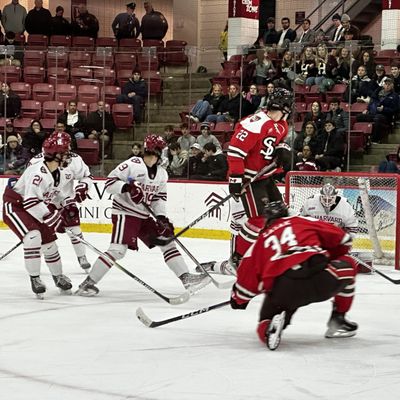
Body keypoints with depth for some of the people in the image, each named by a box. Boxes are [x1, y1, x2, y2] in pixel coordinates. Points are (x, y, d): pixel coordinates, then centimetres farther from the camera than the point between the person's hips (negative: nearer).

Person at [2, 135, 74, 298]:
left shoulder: (60, 174, -1)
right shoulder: (38, 172, -30)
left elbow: (56, 193, 20)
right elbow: (31, 201, -35)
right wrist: (52, 218, -33)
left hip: (35, 209, 9)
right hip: (14, 205, -9)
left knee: (49, 241, 12)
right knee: (33, 237, -28)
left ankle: (58, 276, 34)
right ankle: (34, 278, -17)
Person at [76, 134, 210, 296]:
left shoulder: (162, 174, 8)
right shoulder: (132, 164, -14)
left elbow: (159, 198, 12)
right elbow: (109, 183, -16)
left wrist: (162, 217, -4)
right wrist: (127, 187, -33)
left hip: (144, 216, 7)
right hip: (124, 213, -7)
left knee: (167, 240, 4)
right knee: (118, 249, -20)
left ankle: (186, 277, 9)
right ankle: (88, 283, -15)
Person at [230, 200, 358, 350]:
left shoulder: (262, 240, 26)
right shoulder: (304, 222, 24)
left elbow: (248, 275, 23)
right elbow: (343, 239, 25)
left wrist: (238, 300, 41)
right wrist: (329, 258, 44)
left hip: (281, 289, 1)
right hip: (320, 280, -1)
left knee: (266, 320, 24)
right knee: (347, 264, 26)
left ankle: (269, 328, -14)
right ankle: (338, 320, 26)